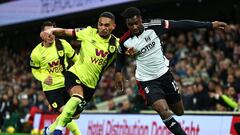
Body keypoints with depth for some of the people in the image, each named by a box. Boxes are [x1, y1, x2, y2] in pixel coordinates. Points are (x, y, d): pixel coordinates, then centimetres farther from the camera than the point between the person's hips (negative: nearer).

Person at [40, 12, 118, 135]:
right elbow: (64, 32, -7)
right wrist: (51, 31, -26)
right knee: (77, 97, -35)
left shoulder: (115, 44, -2)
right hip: (75, 74, -4)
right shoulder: (89, 33, -10)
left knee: (72, 114, 11)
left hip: (91, 84, 4)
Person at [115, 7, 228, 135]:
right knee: (163, 110, -26)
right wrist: (118, 72, -4)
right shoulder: (125, 41, -12)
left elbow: (181, 25, -15)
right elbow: (120, 56, 12)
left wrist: (210, 25, -15)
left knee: (179, 111, 16)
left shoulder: (154, 26, -16)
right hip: (147, 80, -2)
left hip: (164, 74, 2)